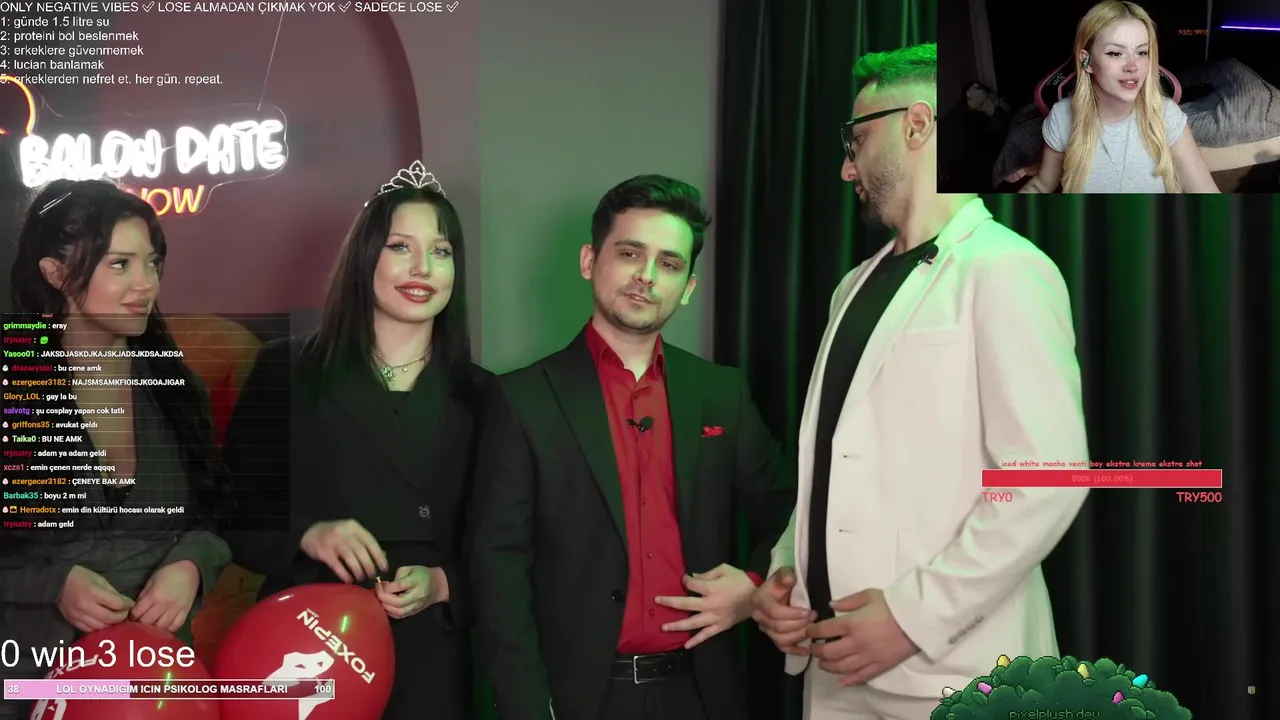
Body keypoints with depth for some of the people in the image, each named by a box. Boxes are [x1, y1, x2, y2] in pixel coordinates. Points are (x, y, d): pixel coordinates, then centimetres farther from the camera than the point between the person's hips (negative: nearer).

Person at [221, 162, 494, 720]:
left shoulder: (481, 397, 5)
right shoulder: (286, 371, 1)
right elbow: (233, 509, 1)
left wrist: (443, 585, -11)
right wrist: (305, 535, -15)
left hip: (430, 657, 1)